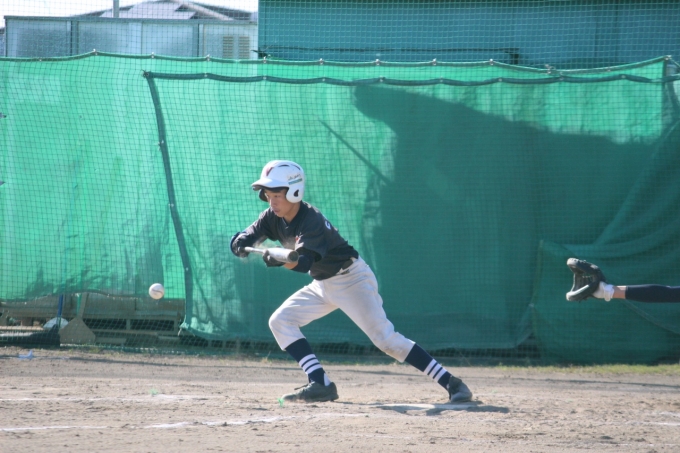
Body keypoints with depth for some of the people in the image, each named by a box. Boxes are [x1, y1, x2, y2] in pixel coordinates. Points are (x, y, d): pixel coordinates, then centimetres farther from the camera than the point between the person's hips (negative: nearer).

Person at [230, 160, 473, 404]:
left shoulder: (311, 220, -26)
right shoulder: (272, 218, -4)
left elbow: (304, 263, -39)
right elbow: (240, 241, -10)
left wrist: (279, 260, -59)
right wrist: (241, 244, -35)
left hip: (352, 280, -8)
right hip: (323, 284, 8)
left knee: (385, 338, -18)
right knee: (280, 321, -4)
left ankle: (451, 383, -19)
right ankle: (321, 384, -7)